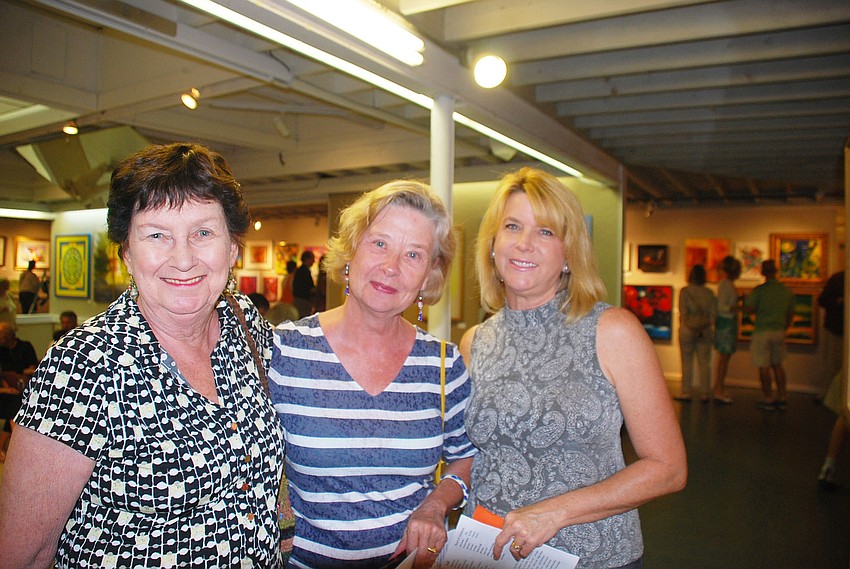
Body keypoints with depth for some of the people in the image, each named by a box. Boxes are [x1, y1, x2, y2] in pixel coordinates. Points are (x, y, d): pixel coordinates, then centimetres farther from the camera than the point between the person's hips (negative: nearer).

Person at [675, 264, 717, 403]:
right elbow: (713, 314, -1)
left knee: (687, 363, 3)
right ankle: (704, 394, 10)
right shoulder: (709, 293, 2)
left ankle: (686, 393, 5)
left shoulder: (685, 291, -6)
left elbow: (683, 313, -12)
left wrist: (690, 327, -6)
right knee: (704, 363, 7)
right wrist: (706, 324, 1)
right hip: (705, 331, 3)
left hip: (687, 330, -3)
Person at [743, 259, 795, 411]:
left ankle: (768, 399, 5)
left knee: (764, 367, 1)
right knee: (777, 365, 16)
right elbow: (791, 314, 12)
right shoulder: (787, 291, 5)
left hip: (762, 332, -5)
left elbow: (749, 309, -14)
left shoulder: (759, 290, -12)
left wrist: (744, 303, 8)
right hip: (779, 332, 5)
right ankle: (782, 398, 17)